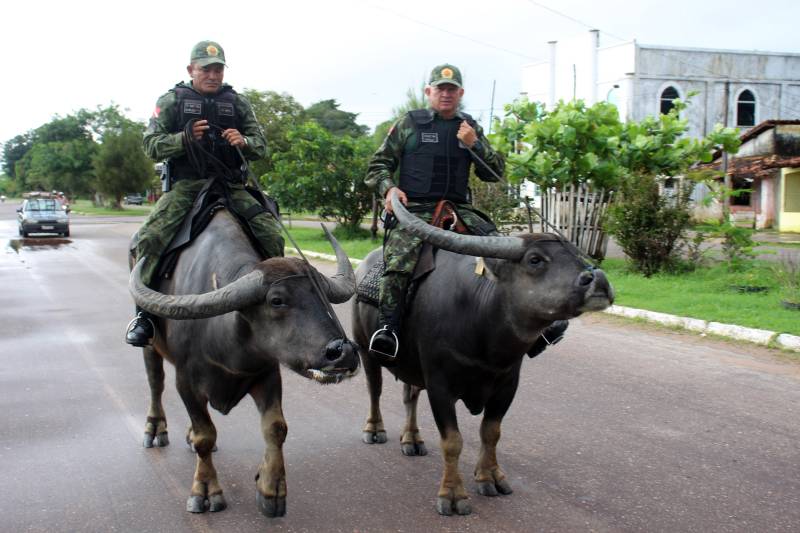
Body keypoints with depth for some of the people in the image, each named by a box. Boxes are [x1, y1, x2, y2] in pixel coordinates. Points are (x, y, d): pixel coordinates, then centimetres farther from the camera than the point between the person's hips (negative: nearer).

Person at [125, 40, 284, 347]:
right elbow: (151, 145, 1)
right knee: (150, 237, -24)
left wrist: (244, 142, -12)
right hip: (185, 185, -2)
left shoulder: (237, 102, 13)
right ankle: (144, 311, -11)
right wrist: (184, 138, -17)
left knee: (272, 234, -17)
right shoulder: (171, 101, 7)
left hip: (231, 186, 2)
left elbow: (261, 146, 12)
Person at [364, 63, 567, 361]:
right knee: (399, 258, -32)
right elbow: (378, 165, 13)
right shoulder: (409, 124, 11)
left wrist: (474, 144, 0)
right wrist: (389, 188, -8)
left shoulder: (471, 128, 19)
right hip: (413, 208, -3)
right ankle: (387, 328, -33)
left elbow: (495, 173, 16)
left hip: (459, 209, 3)